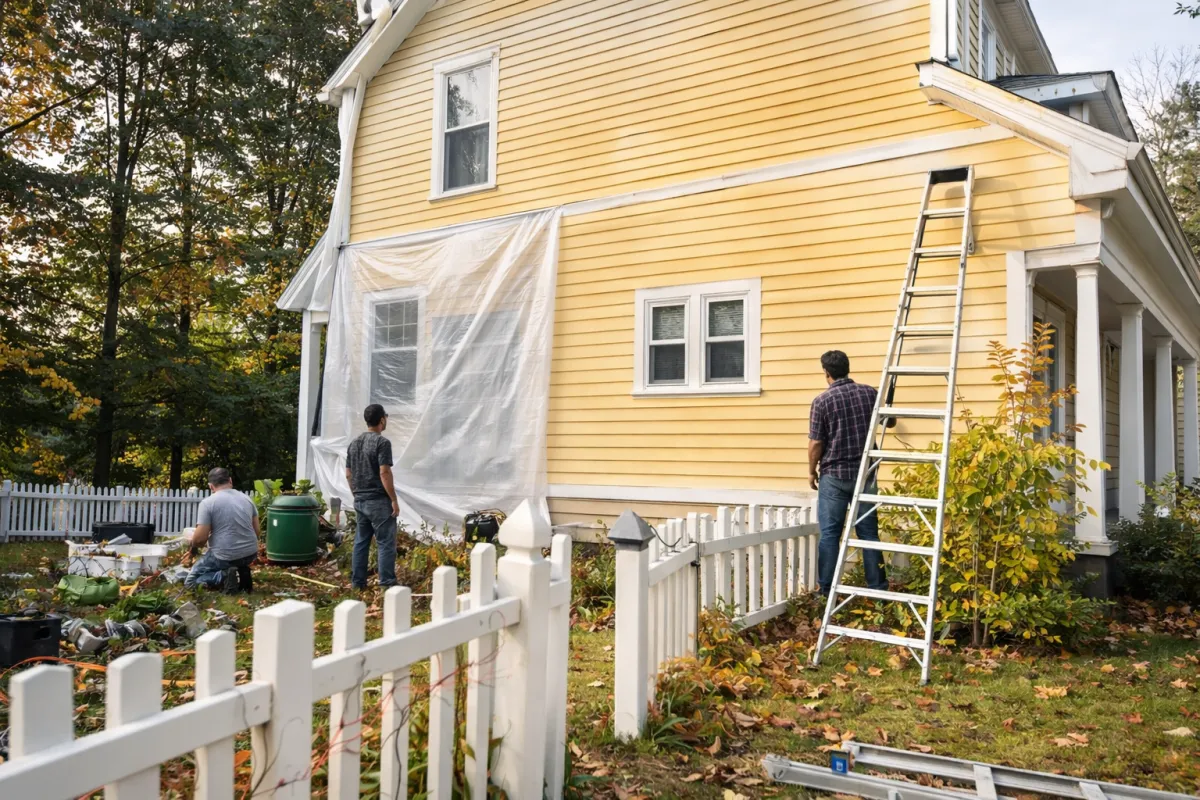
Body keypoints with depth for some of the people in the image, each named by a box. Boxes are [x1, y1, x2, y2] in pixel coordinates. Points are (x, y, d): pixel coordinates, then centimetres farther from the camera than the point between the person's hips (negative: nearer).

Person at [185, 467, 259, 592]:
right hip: (251, 554, 5)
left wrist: (193, 545, 13)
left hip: (225, 557, -5)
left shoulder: (207, 502, -9)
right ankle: (241, 571, 7)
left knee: (190, 581, 14)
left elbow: (200, 538, -11)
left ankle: (223, 576, -10)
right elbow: (256, 532, 11)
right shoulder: (247, 499, 6)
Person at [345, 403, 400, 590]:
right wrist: (394, 500, -13)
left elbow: (348, 474, 14)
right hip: (379, 501, -7)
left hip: (360, 501, 8)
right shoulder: (382, 442, -13)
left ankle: (357, 582, 17)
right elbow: (384, 473, -18)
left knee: (361, 542, 13)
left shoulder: (354, 443, 11)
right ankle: (387, 584, -2)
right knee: (385, 543, -2)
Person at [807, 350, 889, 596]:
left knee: (830, 534, 2)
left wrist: (812, 470, 6)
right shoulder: (870, 393, 2)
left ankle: (827, 591, 4)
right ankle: (878, 588, 15)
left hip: (833, 475, -4)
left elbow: (816, 443, -9)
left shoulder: (822, 401, -11)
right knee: (869, 532, 10)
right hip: (865, 474, 4)